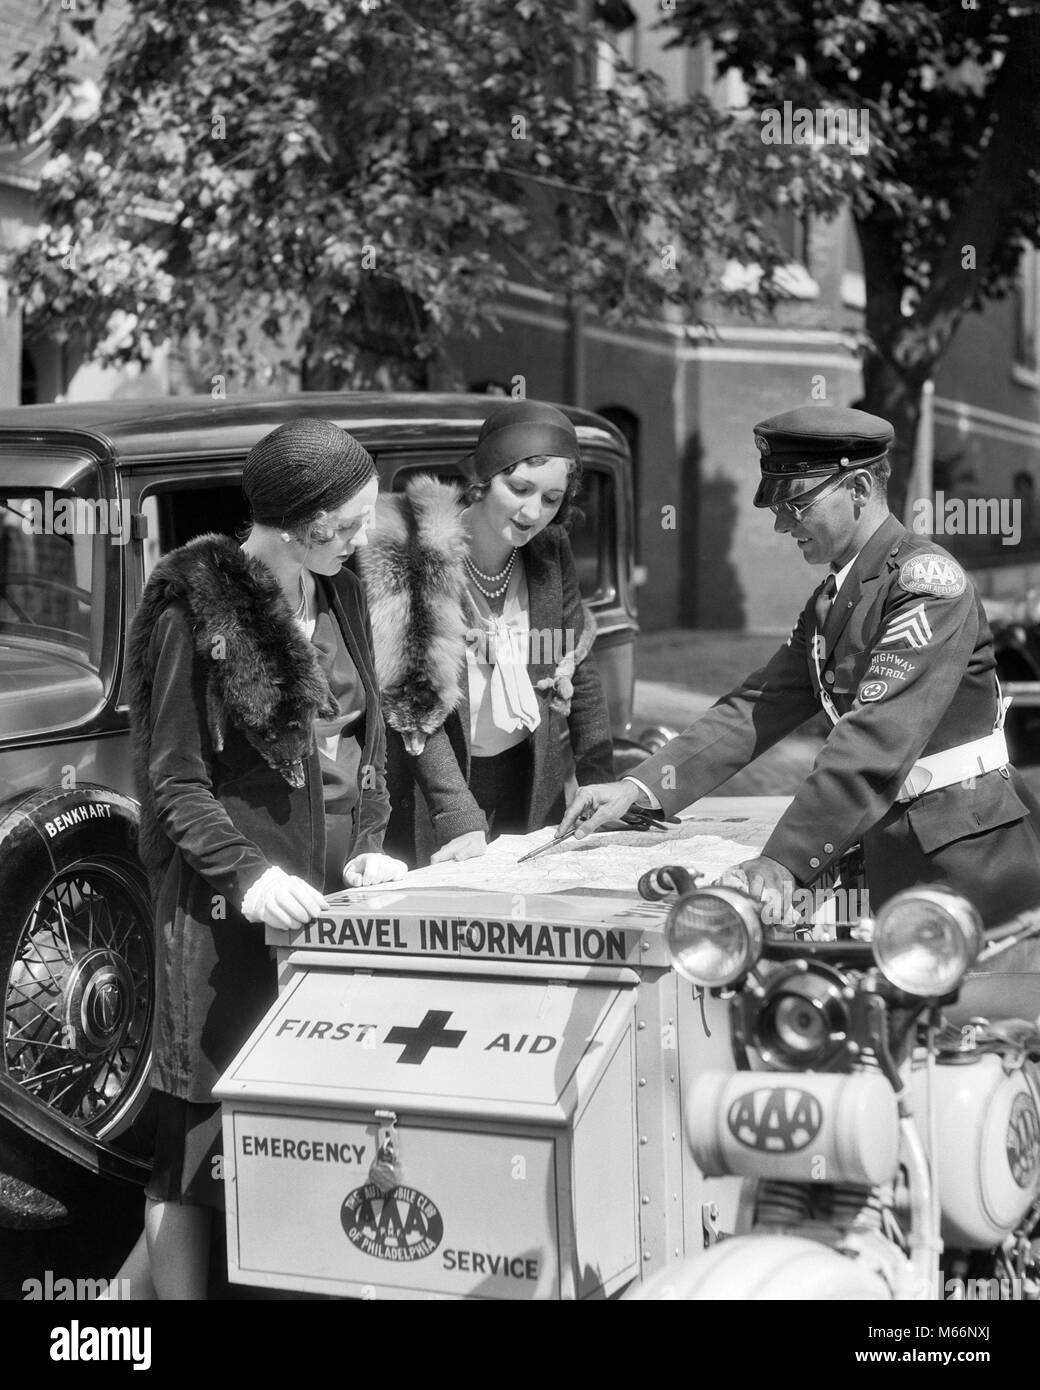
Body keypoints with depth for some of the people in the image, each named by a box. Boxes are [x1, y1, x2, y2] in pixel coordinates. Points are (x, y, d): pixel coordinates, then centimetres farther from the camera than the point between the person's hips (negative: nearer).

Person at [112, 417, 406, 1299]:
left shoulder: (343, 599, 10)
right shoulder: (196, 609, -10)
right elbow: (174, 781, -10)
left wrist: (368, 847, 3)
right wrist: (249, 874, -21)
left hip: (328, 899, 6)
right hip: (229, 907, -6)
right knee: (206, 1127, -2)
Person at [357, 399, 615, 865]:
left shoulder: (549, 553, -2)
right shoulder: (407, 554, -19)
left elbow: (578, 666, 8)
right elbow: (414, 708, -20)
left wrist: (601, 785, 2)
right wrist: (461, 820, -28)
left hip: (531, 783, 5)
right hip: (435, 783, -5)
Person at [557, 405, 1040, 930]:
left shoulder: (927, 578, -15)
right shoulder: (830, 604, 13)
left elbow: (878, 739, -25)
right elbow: (755, 709, 7)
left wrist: (785, 859, -31)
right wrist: (637, 788, -6)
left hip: (969, 857, -8)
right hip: (894, 855, 8)